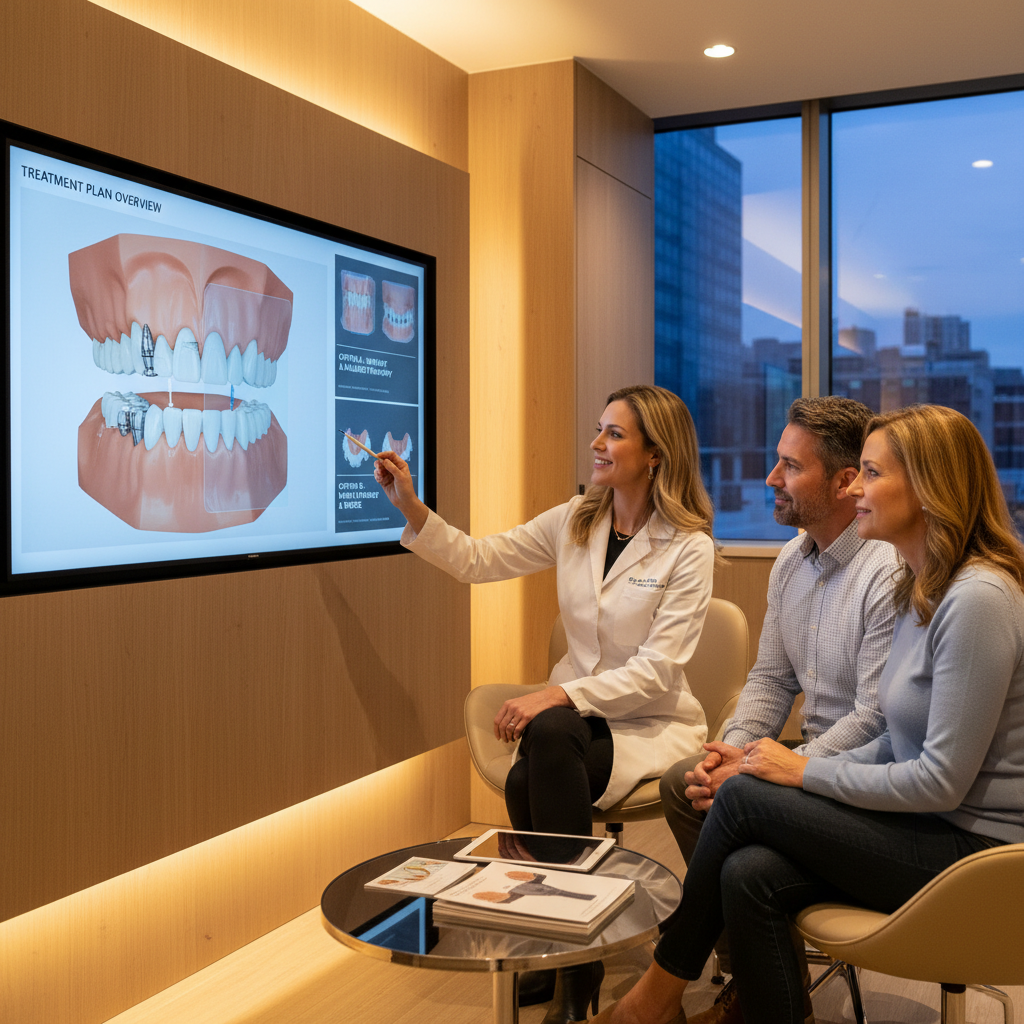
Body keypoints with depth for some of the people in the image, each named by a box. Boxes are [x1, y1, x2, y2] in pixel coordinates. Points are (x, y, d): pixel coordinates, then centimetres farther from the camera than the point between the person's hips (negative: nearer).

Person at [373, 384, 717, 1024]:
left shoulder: (690, 549, -11)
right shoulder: (573, 523, 4)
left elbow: (656, 671, -16)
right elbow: (476, 560, 6)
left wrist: (560, 695, -26)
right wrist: (411, 507, -7)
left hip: (652, 721, -4)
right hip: (575, 710, 4)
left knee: (551, 736, -33)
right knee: (527, 785, -29)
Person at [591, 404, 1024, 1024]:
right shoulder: (920, 590, 11)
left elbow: (941, 782, -21)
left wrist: (806, 772, -11)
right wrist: (814, 770, 1)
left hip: (972, 847, -8)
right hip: (928, 827, 8)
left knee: (743, 797, -14)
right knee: (749, 873, -16)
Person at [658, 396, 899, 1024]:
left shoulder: (890, 572, -23)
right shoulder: (792, 561, 7)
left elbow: (875, 722, -24)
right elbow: (770, 678, 13)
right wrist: (734, 747, -5)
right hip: (811, 753, 9)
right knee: (682, 783, -2)